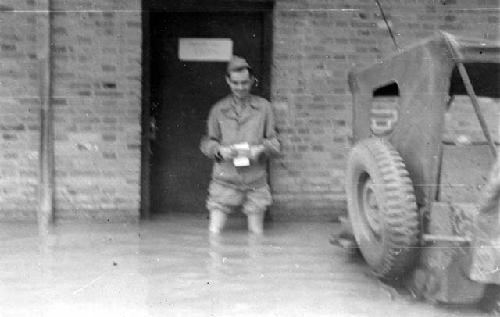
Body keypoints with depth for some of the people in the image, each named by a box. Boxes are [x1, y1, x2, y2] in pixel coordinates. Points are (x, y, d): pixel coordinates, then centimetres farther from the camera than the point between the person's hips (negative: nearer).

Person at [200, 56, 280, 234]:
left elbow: (274, 142, 6)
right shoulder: (218, 110, 7)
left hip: (255, 181, 0)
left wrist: (261, 149, -14)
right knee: (214, 231, -4)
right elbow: (207, 143, 10)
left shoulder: (263, 107, 6)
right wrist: (219, 150, -11)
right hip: (225, 179, 0)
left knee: (256, 233, 5)